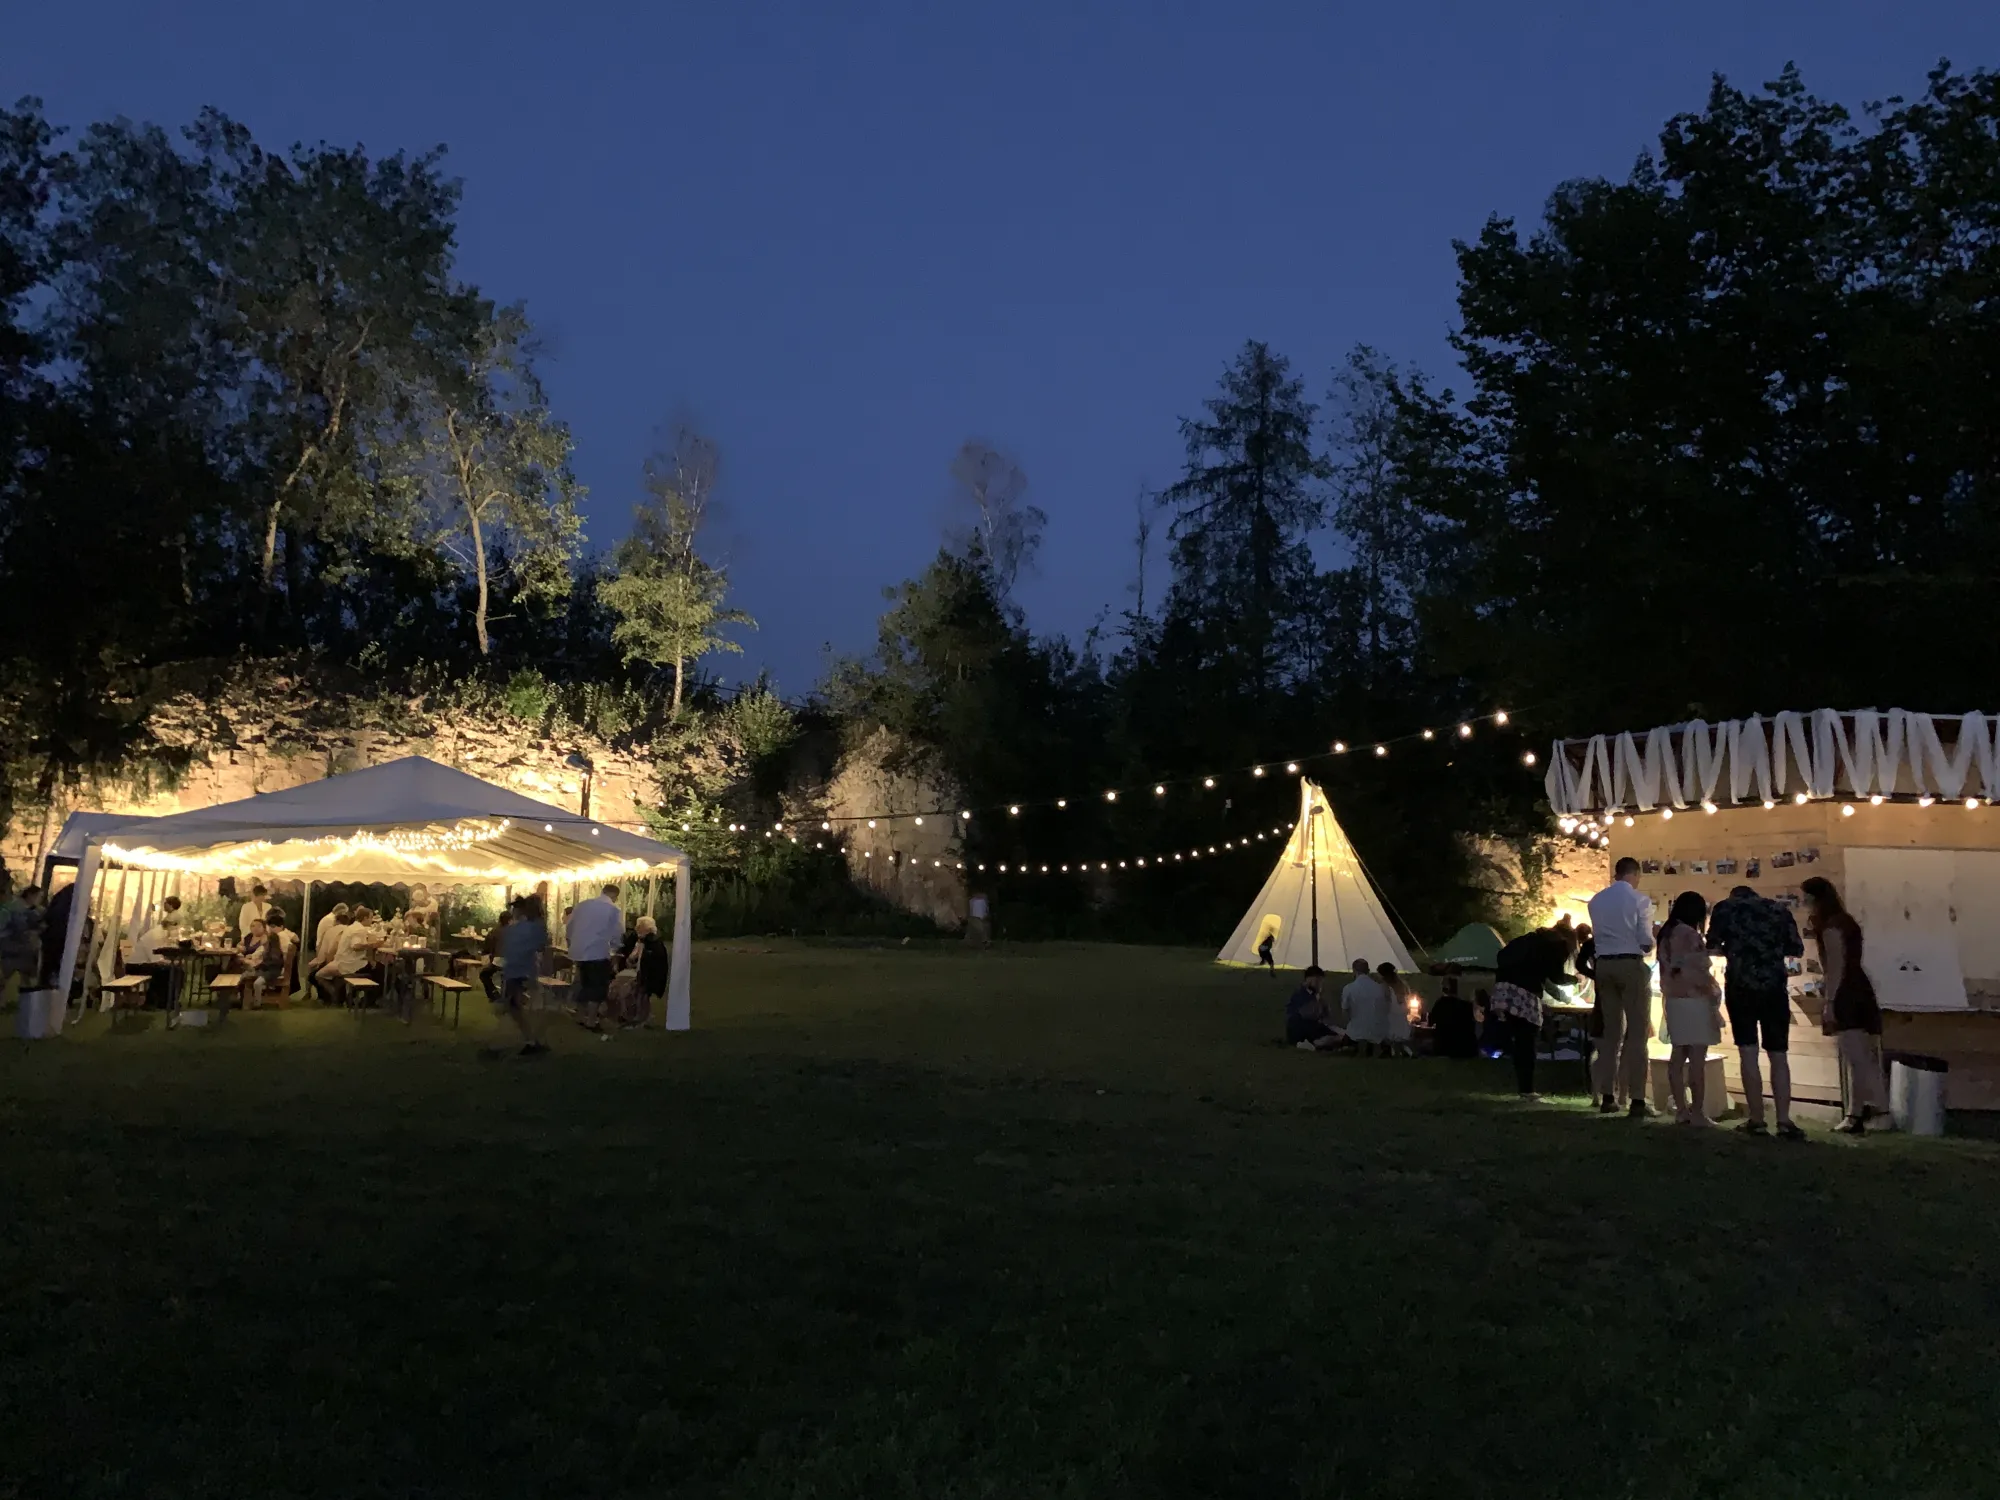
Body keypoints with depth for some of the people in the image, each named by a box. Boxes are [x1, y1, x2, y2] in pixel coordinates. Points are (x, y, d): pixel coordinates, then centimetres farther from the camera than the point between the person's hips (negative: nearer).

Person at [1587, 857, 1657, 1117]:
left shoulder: (1596, 900, 10)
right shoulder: (1640, 899, -6)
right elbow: (1646, 941, -8)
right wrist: (1648, 947, 12)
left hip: (1603, 964, 5)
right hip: (1631, 964, -5)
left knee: (1612, 1031, 13)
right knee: (1637, 1032, -1)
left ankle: (1607, 1097, 14)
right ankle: (1636, 1100, -4)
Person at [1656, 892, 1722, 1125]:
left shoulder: (1667, 934, 11)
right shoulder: (1690, 935, -14)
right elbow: (1696, 972, -16)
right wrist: (1714, 993, -4)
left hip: (1673, 1000, 8)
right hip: (1694, 1000, -8)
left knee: (1678, 1056, 8)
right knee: (1697, 1059, -5)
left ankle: (1681, 1110, 11)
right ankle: (1697, 1113, -4)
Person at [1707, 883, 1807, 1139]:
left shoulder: (1725, 907, 8)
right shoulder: (1779, 909, 13)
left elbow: (1713, 946, 3)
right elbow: (1797, 950, 11)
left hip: (1740, 986, -2)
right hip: (1774, 987, 2)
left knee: (1748, 1054, 2)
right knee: (1778, 1055, 7)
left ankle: (1756, 1120, 1)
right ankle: (1784, 1122, -1)